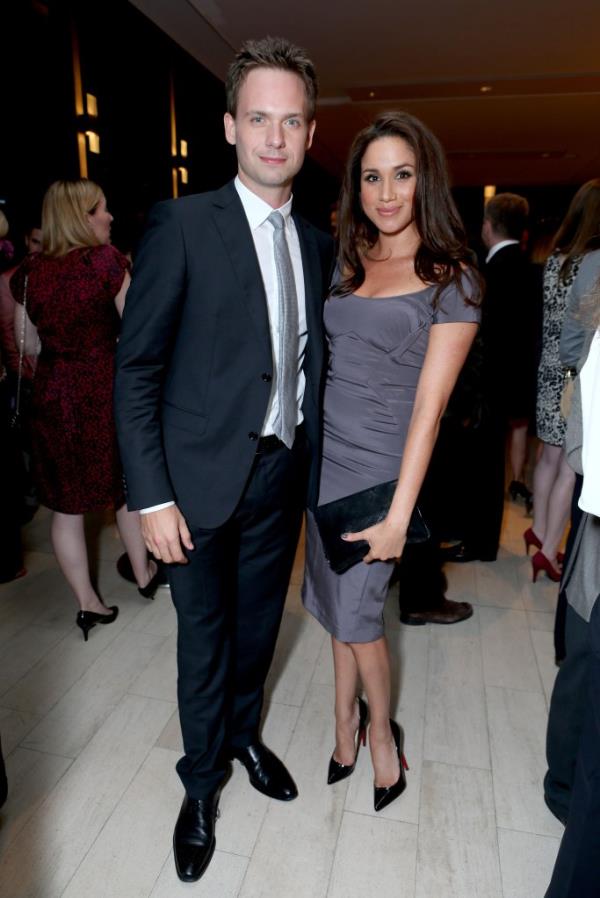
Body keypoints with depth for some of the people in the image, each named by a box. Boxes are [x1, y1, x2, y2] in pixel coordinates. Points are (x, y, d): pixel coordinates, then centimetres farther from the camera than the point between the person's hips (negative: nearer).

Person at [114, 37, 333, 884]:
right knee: (204, 634, 12)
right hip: (205, 475, -4)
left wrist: (315, 464, 4)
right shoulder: (182, 224, -9)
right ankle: (202, 780, 39)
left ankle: (244, 732, 49)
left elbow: (311, 362, 9)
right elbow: (136, 368, -11)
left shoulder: (318, 243, 7)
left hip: (284, 471, 5)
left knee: (259, 621, 21)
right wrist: (152, 496, -15)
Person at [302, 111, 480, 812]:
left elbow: (429, 404, -12)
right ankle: (347, 717, 39)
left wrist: (398, 515, -15)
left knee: (354, 615, 5)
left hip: (381, 465, -5)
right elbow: (322, 356, 11)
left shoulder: (451, 279, -7)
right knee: (336, 604, 15)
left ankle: (380, 728, 34)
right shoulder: (345, 263, 8)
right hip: (323, 455, 5)